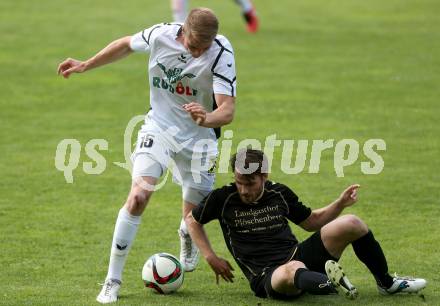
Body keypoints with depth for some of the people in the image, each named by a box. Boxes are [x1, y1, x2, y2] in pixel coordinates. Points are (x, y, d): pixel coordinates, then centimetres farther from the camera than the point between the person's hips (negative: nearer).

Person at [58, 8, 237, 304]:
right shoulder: (161, 35, -17)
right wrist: (85, 65, 13)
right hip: (159, 126, 0)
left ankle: (187, 236, 48)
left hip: (198, 136, 0)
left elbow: (227, 110, -30)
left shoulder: (222, 54, -24)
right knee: (138, 196, -20)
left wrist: (207, 119, -52)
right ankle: (112, 280, -11)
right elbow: (126, 45, 6)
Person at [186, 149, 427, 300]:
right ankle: (333, 284, -78)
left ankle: (386, 283, 11)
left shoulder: (279, 193, 6)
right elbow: (192, 220, 12)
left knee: (351, 224, -6)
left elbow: (311, 221, 20)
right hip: (267, 277, -5)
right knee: (294, 270, -44)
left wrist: (340, 204, 5)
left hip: (299, 256, 5)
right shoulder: (223, 199, -3)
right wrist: (211, 258, 3)